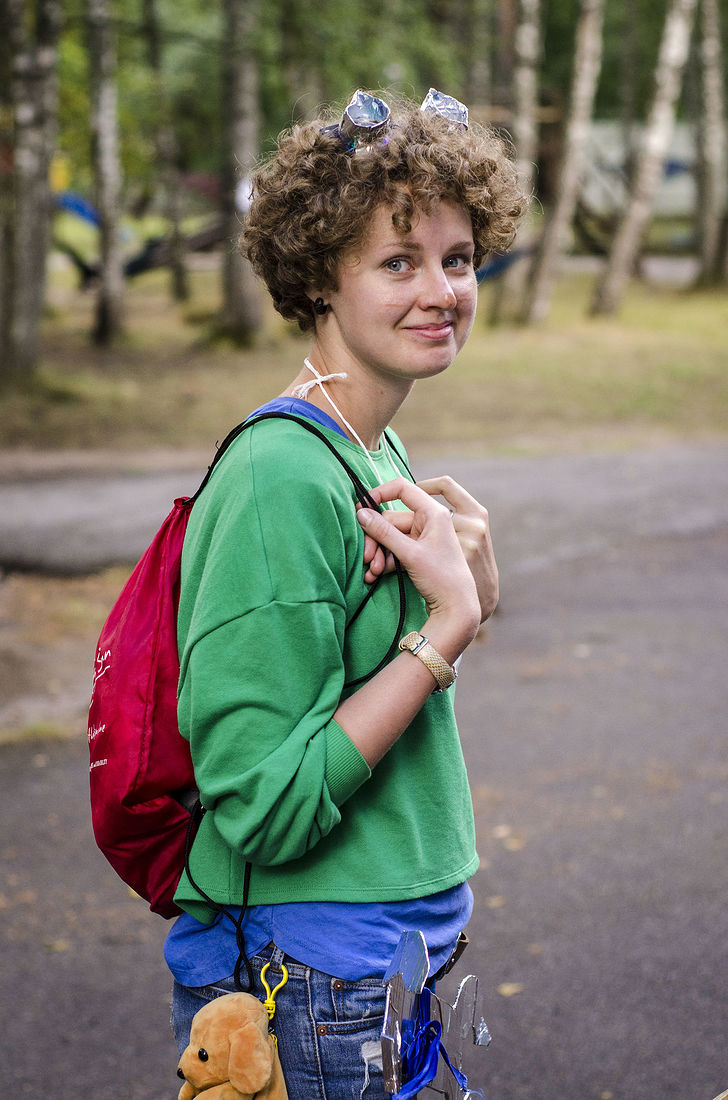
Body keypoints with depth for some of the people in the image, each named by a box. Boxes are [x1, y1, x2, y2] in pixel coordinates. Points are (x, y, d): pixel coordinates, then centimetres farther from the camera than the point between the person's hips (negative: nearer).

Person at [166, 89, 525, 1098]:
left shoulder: (379, 455, 6)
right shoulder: (281, 477, -21)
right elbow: (265, 806, -24)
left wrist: (473, 591, -5)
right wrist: (449, 622, -22)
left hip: (405, 952, 8)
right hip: (310, 994, -8)